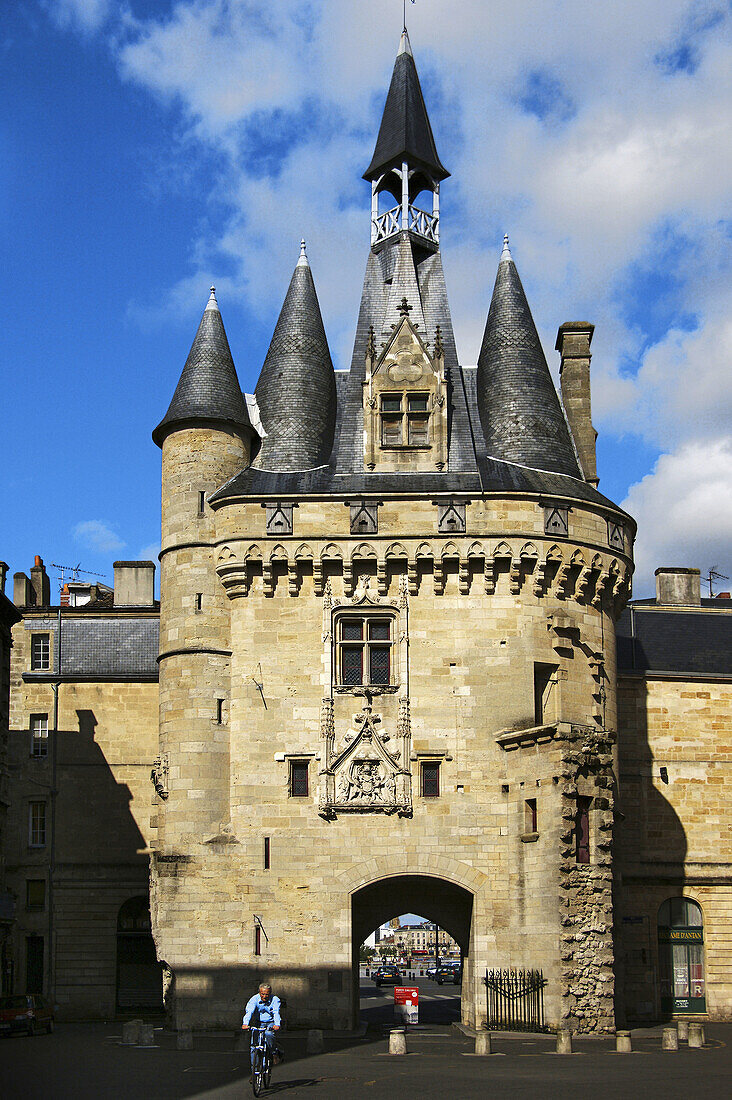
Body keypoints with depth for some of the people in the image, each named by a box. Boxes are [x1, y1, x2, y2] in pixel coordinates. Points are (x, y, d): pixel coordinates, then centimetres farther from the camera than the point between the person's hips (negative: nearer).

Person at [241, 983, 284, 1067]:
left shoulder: (275, 1000, -15)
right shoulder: (254, 999, -13)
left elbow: (276, 1013, -30)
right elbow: (249, 1012, -29)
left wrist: (277, 1025, -50)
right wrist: (245, 1024, -47)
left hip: (271, 1023, -3)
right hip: (260, 1023, 3)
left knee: (268, 1034, -32)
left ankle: (274, 1053, -11)